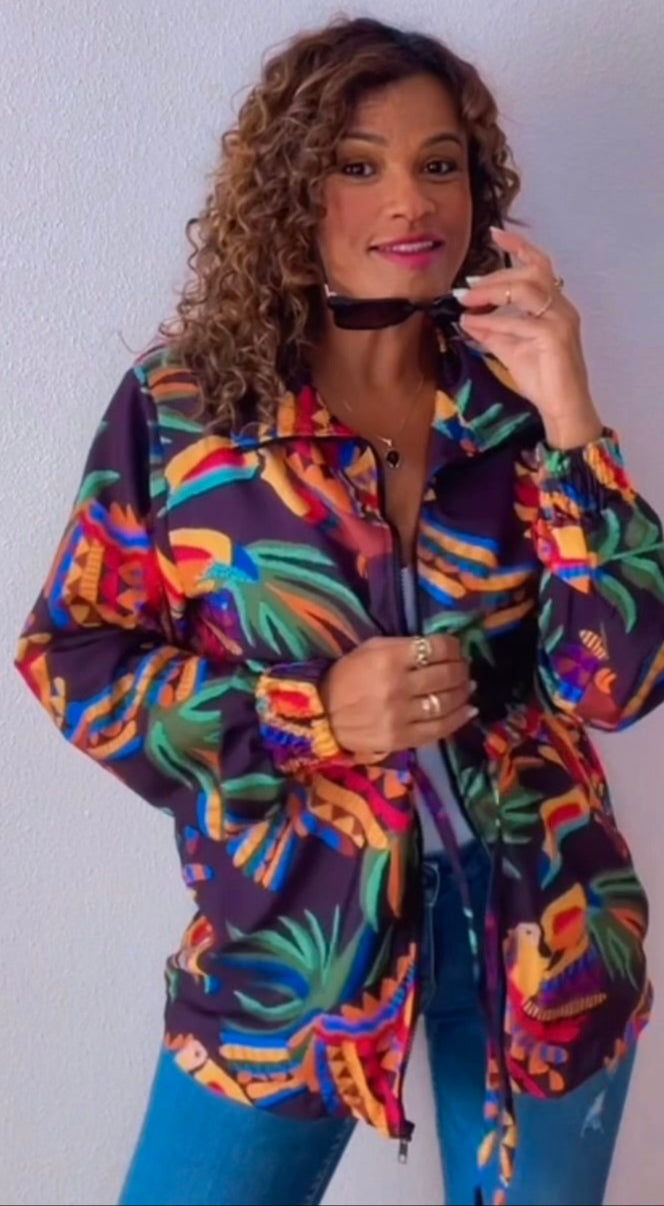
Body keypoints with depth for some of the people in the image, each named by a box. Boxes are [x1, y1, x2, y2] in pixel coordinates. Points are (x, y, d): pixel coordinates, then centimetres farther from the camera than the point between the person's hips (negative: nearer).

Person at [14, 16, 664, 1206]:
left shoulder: (517, 405, -5)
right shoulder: (182, 405, -7)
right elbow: (71, 655, -4)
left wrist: (568, 419, -20)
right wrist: (307, 716, -16)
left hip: (541, 932, 2)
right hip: (289, 938, -1)